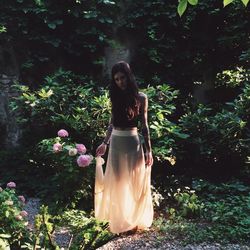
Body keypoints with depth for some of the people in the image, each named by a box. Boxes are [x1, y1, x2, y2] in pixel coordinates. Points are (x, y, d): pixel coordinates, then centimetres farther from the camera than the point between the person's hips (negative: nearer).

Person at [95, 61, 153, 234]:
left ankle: (135, 220, 21)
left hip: (132, 142, -4)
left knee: (133, 181, 5)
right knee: (117, 182, 10)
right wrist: (105, 143, 12)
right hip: (116, 143, 4)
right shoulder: (116, 97, 7)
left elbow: (144, 125, -3)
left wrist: (149, 150, -7)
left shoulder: (141, 98, -4)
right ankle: (119, 220, 24)